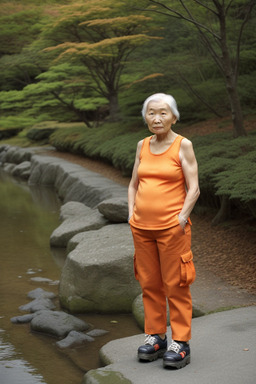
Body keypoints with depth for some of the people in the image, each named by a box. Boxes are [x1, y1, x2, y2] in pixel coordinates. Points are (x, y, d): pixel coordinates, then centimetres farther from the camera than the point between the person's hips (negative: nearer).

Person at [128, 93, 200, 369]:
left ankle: (180, 343, 6)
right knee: (149, 284, 10)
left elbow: (193, 188, -7)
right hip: (142, 227, 5)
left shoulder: (183, 146, -4)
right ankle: (155, 337, 21)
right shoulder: (143, 146, 10)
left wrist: (181, 218, -15)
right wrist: (132, 214, 4)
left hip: (171, 227, -5)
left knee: (175, 286, -1)